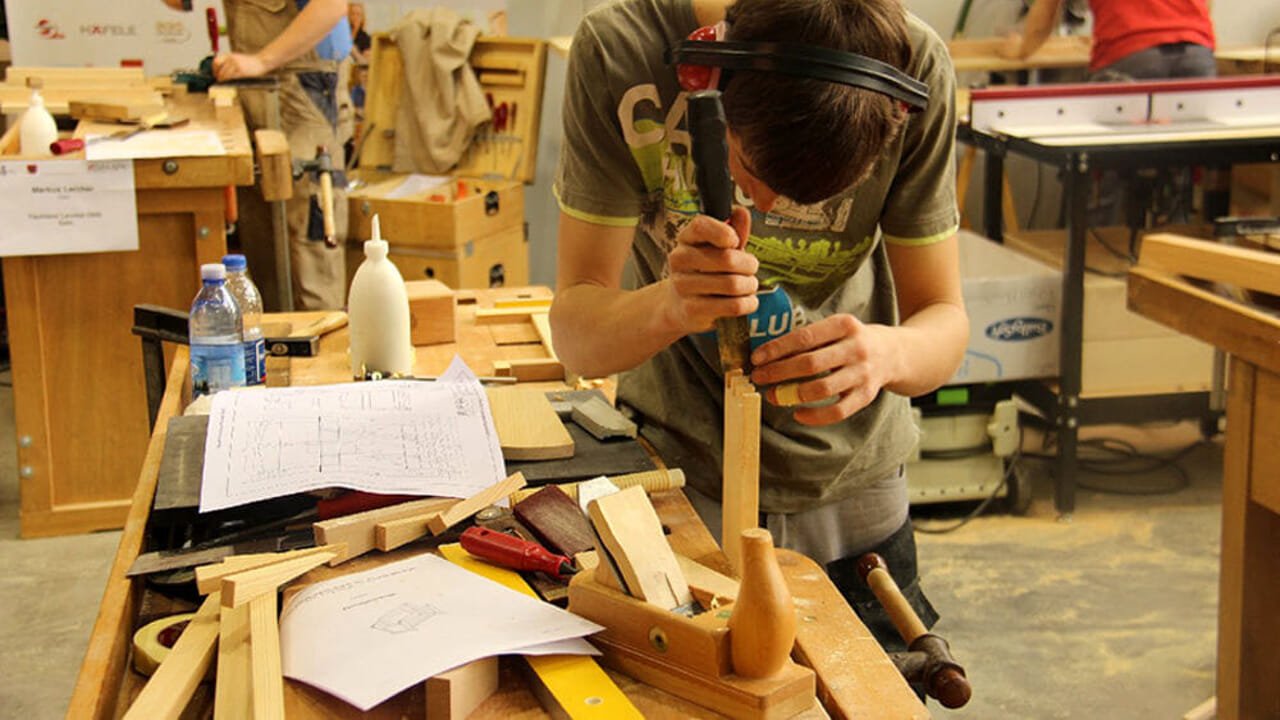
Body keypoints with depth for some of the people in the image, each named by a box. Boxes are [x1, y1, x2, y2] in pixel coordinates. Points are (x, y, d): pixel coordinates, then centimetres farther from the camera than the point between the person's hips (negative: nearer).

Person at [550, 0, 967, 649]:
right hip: (677, 474, -1)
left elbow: (944, 321, -13)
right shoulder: (620, 52, -24)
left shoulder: (915, 71, -20)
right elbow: (575, 331, -21)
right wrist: (669, 306, -43)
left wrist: (888, 352, -36)